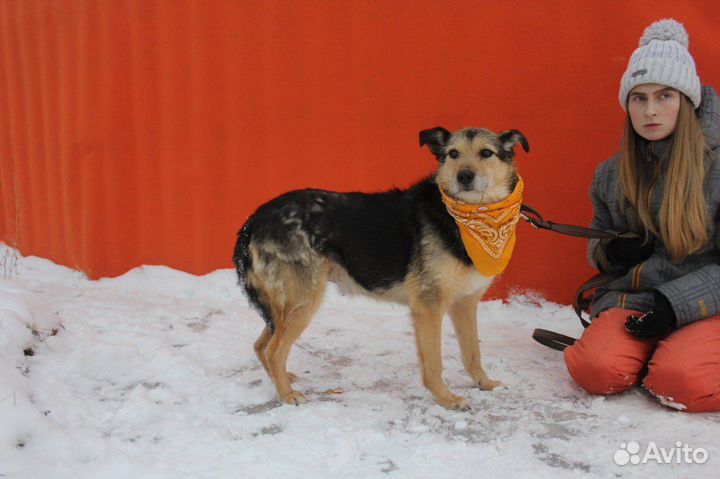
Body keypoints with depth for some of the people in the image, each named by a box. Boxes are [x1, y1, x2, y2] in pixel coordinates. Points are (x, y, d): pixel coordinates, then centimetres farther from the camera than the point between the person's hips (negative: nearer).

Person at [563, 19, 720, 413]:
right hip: (632, 299, 4)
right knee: (595, 370, -26)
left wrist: (675, 304, -19)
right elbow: (596, 245, 20)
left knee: (678, 382, -32)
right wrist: (611, 252, -4)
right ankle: (655, 349, 4)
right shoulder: (611, 175, 9)